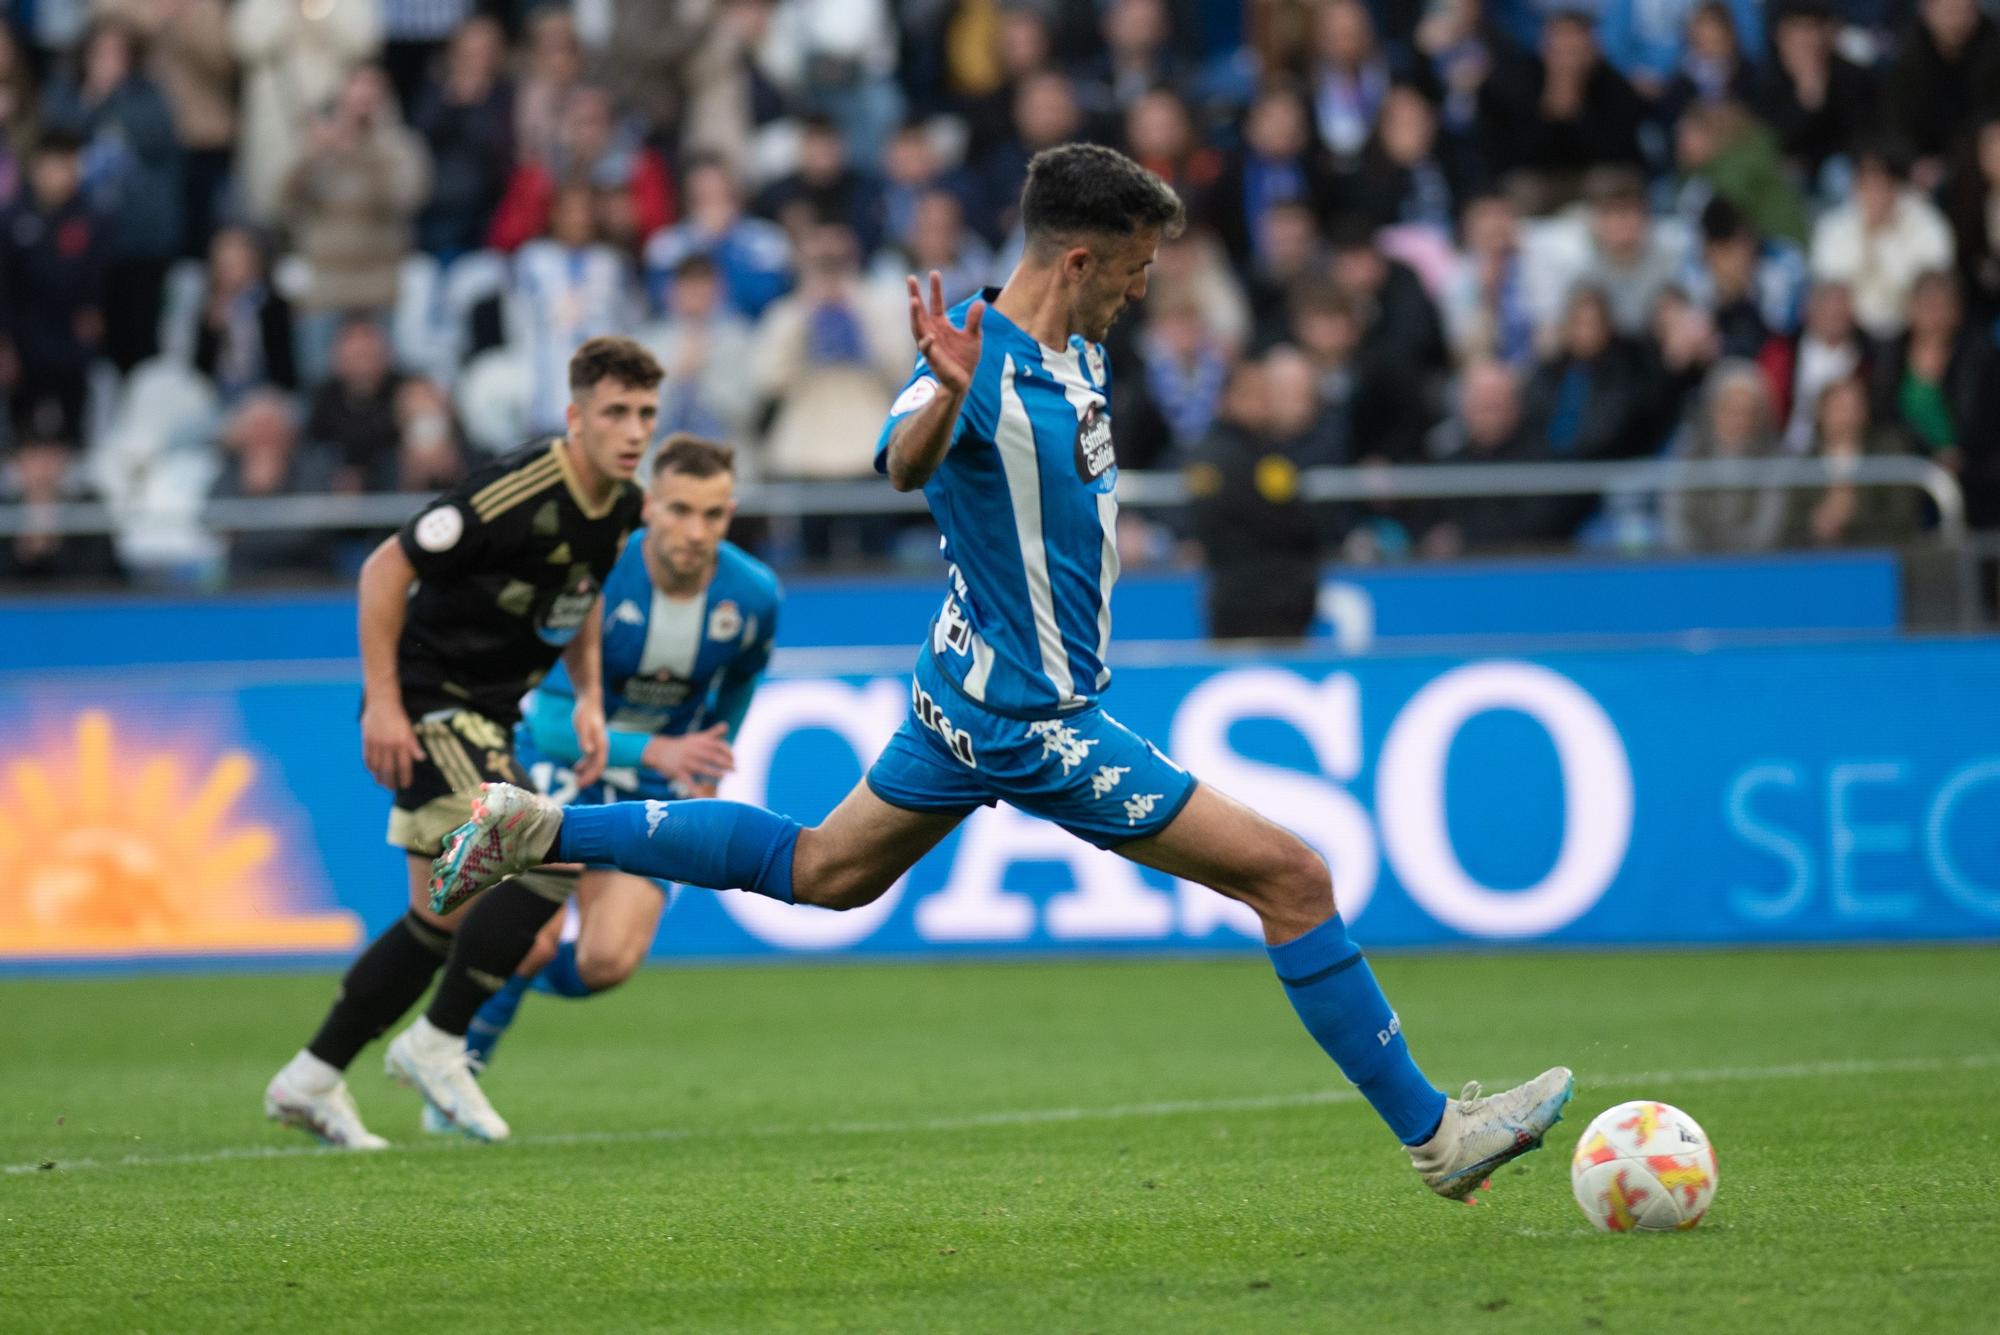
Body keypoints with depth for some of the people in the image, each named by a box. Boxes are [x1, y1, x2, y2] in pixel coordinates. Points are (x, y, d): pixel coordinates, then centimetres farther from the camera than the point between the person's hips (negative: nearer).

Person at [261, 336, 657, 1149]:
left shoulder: (622, 509, 2)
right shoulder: (517, 493, -24)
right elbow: (387, 567, -19)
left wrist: (588, 698, 4)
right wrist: (382, 701, -21)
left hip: (486, 716, 9)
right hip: (426, 705, -9)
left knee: (445, 915, 10)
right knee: (548, 864, -21)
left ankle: (311, 1081, 18)